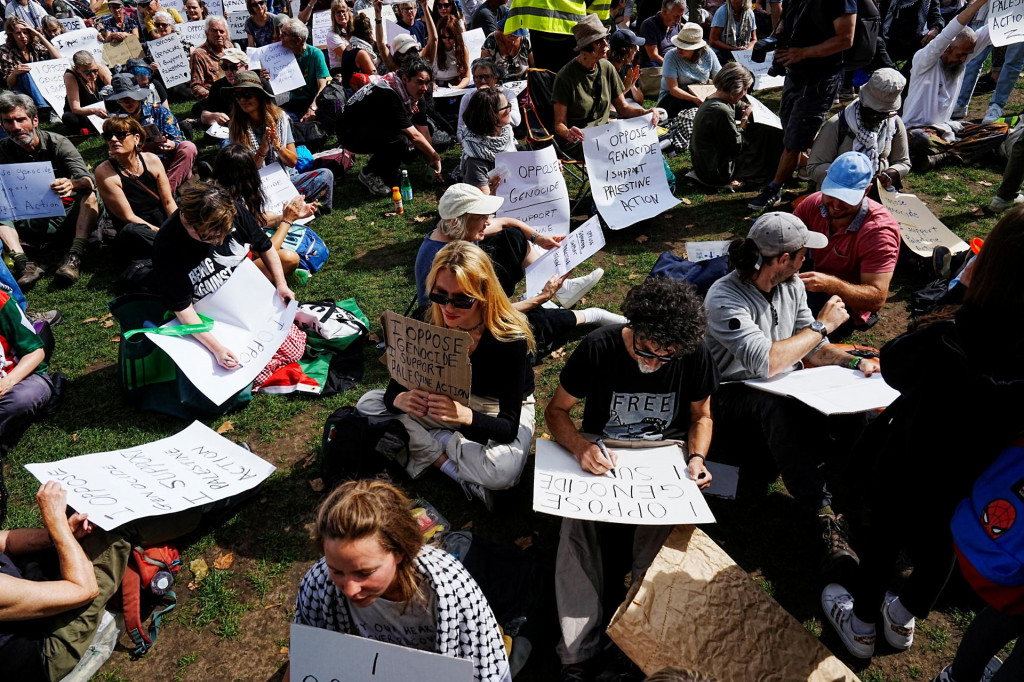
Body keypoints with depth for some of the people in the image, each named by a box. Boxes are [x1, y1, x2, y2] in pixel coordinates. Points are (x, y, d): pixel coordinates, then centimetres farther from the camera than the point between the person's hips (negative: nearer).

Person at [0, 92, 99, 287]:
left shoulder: (58, 143, -5)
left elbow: (89, 181, -20)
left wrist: (72, 184, -44)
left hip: (69, 213, -2)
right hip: (33, 220, 2)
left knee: (90, 193, -28)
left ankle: (74, 256, -41)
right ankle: (23, 263, -41)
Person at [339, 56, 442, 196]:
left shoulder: (412, 91, -3)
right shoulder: (390, 94, -30)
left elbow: (422, 128, -1)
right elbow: (414, 136, -27)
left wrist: (431, 160, -3)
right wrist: (435, 157, -16)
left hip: (377, 128, 9)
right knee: (400, 140, -33)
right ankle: (370, 174, -9)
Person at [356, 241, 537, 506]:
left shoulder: (510, 337, -30)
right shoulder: (430, 325, -18)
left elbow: (509, 427, -29)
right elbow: (394, 389, -13)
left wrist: (466, 416, -49)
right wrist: (401, 400, -38)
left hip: (502, 410, -4)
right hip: (451, 401, 5)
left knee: (502, 472, -38)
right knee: (368, 404, -13)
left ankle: (436, 442, -11)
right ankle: (448, 465, -17)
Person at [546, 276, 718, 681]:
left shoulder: (694, 355, -7)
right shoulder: (599, 348, -12)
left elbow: (701, 416, 11)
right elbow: (556, 410, -3)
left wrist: (697, 457, -10)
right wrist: (580, 447, -24)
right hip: (601, 454, 0)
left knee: (663, 525, -34)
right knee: (578, 520, -32)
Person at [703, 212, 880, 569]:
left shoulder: (792, 285, 7)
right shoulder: (724, 298, -19)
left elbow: (811, 348, 17)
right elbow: (766, 363, -30)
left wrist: (854, 362, -3)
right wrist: (822, 325, -19)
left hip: (788, 392, 7)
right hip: (737, 398, -7)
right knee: (777, 405, -40)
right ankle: (824, 516, -40)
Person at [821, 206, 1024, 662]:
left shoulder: (943, 345, -37)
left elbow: (893, 365, -15)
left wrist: (969, 296, -13)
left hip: (906, 474, -3)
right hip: (977, 489, 4)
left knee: (881, 540, 25)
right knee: (939, 547, 31)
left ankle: (861, 626, 50)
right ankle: (904, 619, 58)